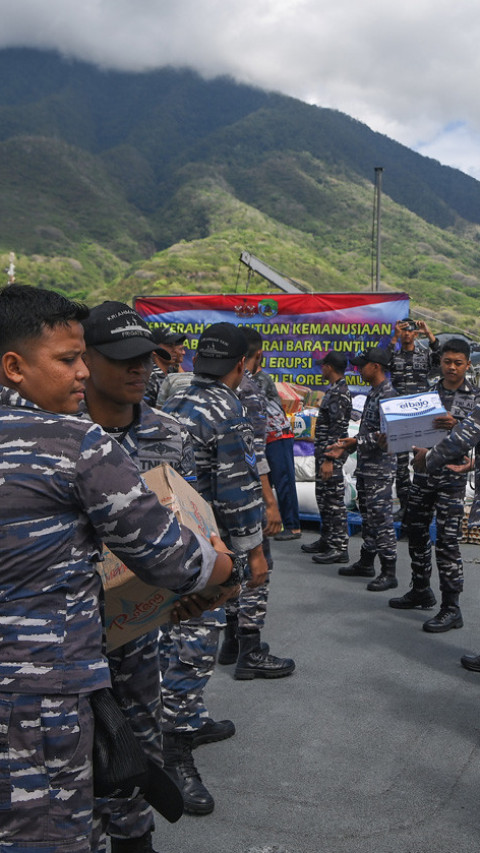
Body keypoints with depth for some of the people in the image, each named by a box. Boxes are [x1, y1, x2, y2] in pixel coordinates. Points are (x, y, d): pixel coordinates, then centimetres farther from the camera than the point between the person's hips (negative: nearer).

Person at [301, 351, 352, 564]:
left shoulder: (338, 394, -17)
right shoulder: (335, 390, 15)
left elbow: (337, 430, -22)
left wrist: (329, 460, -24)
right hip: (324, 453, 11)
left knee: (334, 500, -6)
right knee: (324, 498, 17)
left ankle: (339, 548, -1)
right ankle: (326, 540, 27)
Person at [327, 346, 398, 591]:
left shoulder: (388, 395, -16)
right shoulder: (373, 393, 15)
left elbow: (386, 435, -22)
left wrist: (356, 442, -20)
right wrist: (345, 448, 14)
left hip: (380, 468, -10)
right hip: (365, 466, 10)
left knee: (381, 517, -7)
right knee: (367, 515, 16)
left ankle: (389, 572, 0)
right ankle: (366, 563, 27)